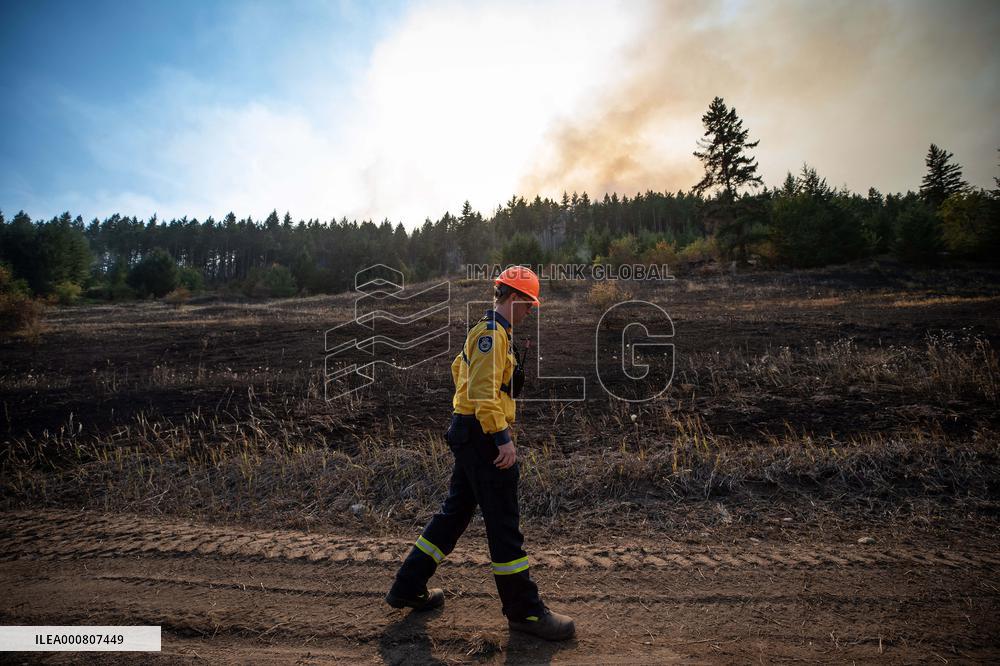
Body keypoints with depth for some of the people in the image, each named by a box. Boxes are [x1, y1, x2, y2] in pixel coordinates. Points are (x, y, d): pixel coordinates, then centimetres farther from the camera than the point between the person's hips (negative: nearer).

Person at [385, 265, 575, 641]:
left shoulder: (490, 331, 18)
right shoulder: (491, 333, -15)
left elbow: (458, 366, 30)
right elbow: (483, 391, -25)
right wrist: (503, 437, -26)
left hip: (471, 436, 11)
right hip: (482, 436, -11)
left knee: (455, 512, 18)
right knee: (504, 524, 0)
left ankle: (408, 587, 30)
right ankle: (524, 610, 14)